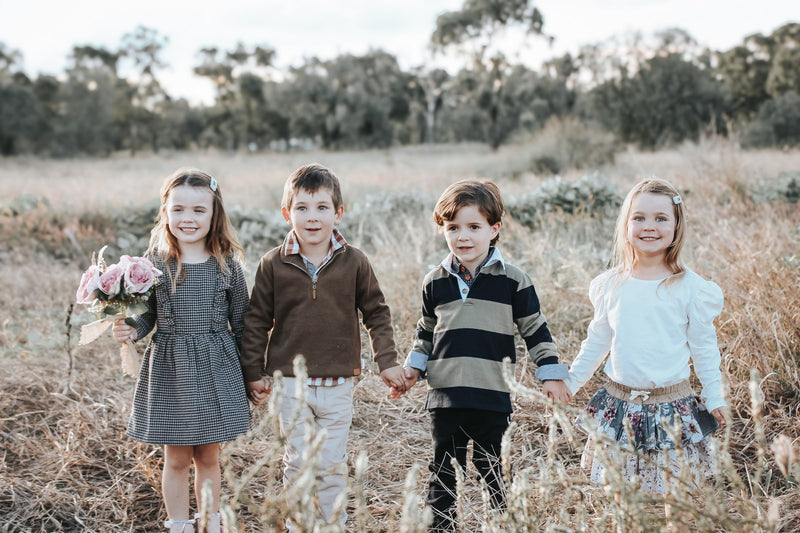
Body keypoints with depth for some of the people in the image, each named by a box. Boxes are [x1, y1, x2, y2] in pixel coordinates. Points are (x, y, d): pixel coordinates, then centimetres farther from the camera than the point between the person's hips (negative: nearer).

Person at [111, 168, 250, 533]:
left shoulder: (227, 264, -3)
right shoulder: (156, 261, -5)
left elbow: (240, 322, 4)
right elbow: (148, 314, 2)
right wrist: (130, 331, -20)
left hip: (215, 369, 1)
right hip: (169, 369, 0)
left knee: (208, 456, 13)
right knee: (176, 459, 9)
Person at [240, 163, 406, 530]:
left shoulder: (354, 262, -2)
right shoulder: (274, 264, -3)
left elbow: (377, 313, 8)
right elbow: (256, 320, 4)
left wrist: (388, 362, 5)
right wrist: (253, 372, 3)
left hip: (338, 383, 1)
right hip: (290, 382, 0)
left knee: (333, 465, 7)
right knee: (297, 463, 6)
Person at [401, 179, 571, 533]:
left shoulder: (513, 281, -2)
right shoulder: (435, 282, 6)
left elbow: (536, 330, 5)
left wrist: (551, 374, 2)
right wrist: (413, 366, 13)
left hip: (492, 398, -3)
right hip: (445, 396, 3)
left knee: (491, 471, 4)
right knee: (442, 473, 10)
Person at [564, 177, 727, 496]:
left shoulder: (691, 289, -5)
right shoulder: (611, 285, 2)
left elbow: (703, 347, 3)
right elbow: (597, 341, 14)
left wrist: (714, 398, 4)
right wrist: (569, 383, 16)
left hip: (671, 408, -2)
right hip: (617, 406, 3)